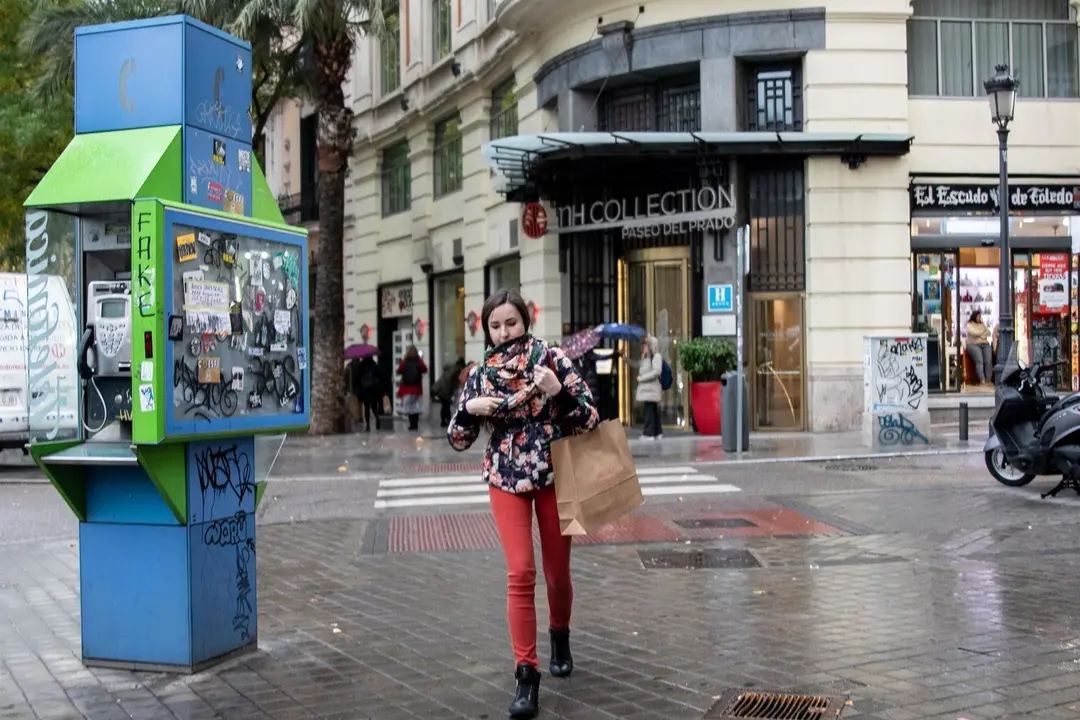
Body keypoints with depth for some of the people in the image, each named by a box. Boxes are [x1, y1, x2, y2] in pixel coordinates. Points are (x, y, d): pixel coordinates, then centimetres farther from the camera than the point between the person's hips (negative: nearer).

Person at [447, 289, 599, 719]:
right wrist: (470, 409, -16)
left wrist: (558, 392, -28)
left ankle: (560, 636, 42)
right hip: (506, 479, 1)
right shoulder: (479, 374, -1)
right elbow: (458, 440, 3)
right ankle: (527, 675, -2)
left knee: (557, 570, 12)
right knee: (520, 572, -8)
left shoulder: (552, 359, -9)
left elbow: (590, 419, -12)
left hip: (554, 474, -1)